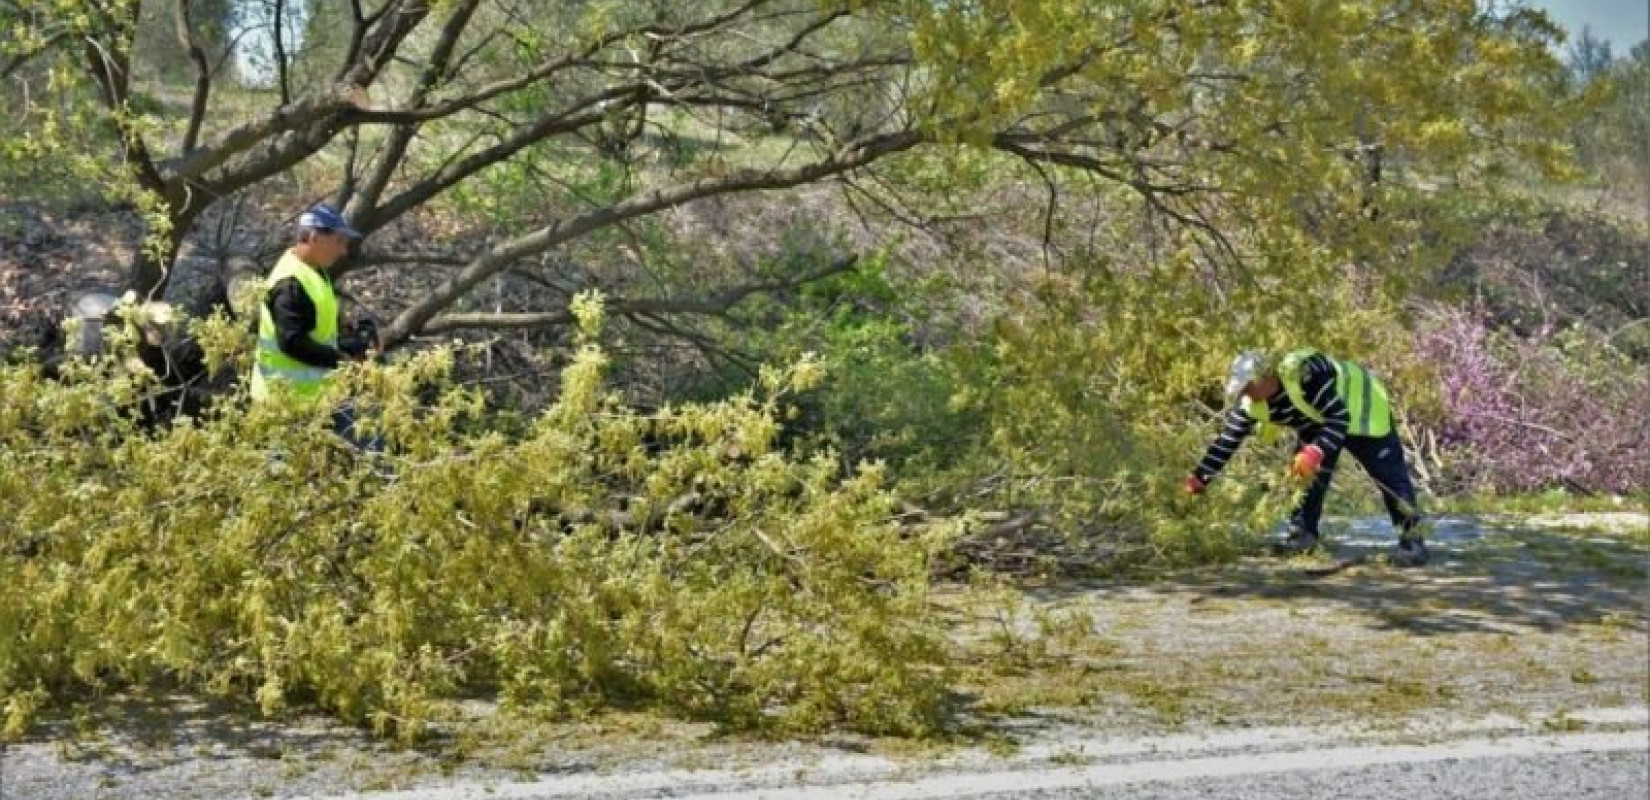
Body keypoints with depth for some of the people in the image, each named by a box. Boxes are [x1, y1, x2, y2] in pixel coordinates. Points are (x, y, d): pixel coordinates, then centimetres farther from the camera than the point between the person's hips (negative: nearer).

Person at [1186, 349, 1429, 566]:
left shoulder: (1304, 375, -43)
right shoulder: (1252, 404, -20)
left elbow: (1340, 418, -40)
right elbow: (1226, 441, -14)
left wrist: (1316, 452, -53)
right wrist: (1198, 480, -17)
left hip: (1361, 406, -6)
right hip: (1317, 421, 7)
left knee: (1388, 473, -6)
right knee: (1304, 472, -6)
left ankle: (1412, 539, 0)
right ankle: (1303, 534, 4)